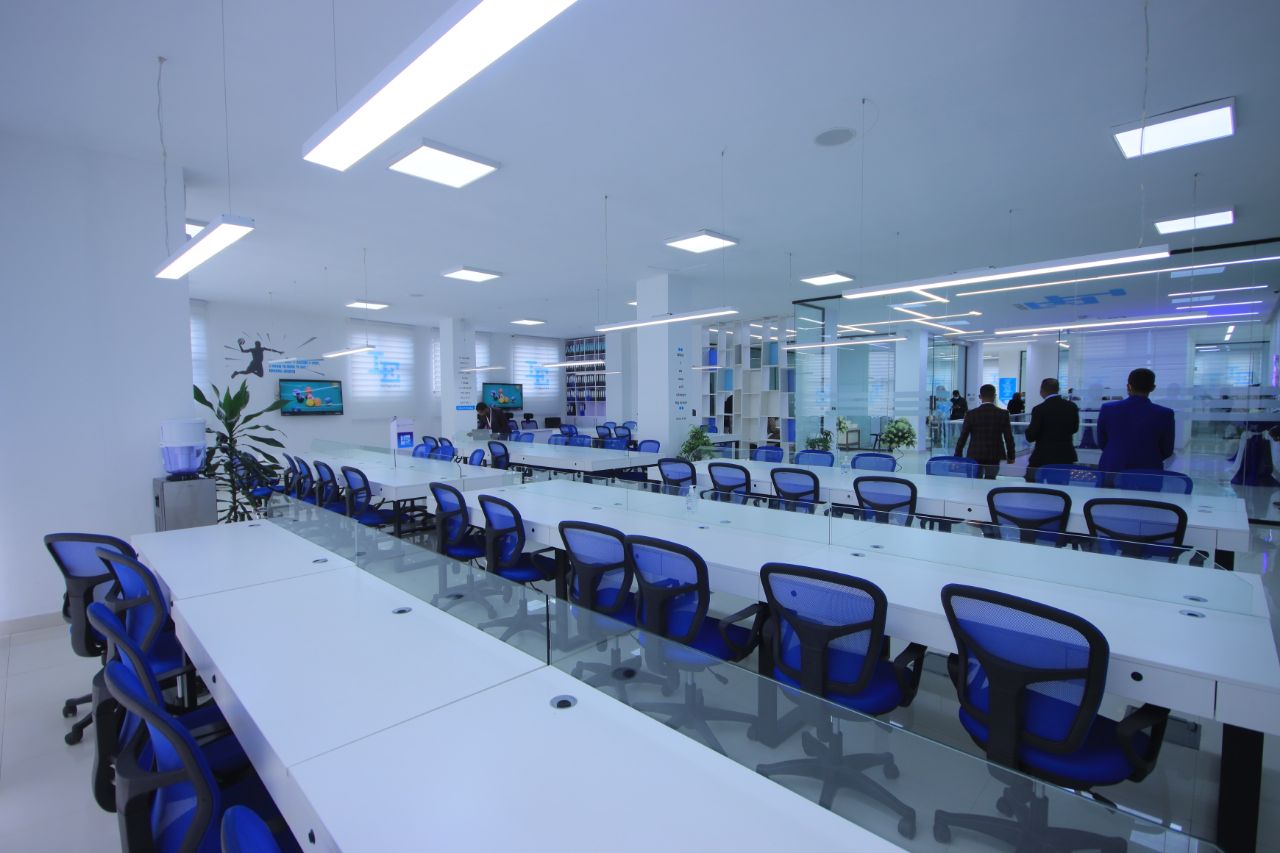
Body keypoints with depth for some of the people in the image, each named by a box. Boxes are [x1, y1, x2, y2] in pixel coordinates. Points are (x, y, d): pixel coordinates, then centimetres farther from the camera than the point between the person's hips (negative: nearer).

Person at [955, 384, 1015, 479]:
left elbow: (963, 437, -5)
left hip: (975, 456, -1)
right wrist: (1010, 456, 10)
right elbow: (1008, 437, -1)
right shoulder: (1003, 414, -4)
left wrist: (958, 456, 3)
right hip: (994, 456, 1)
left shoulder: (971, 414, -6)